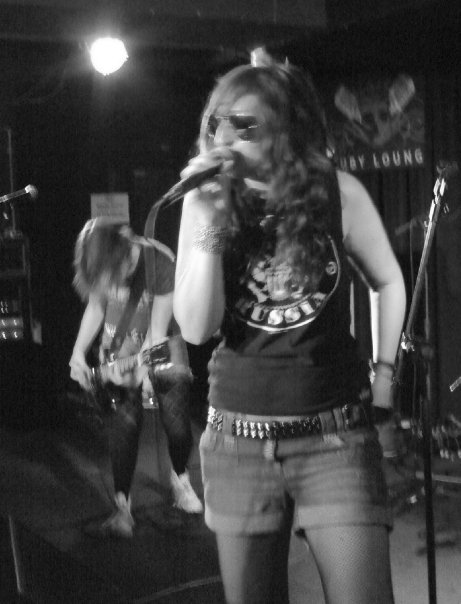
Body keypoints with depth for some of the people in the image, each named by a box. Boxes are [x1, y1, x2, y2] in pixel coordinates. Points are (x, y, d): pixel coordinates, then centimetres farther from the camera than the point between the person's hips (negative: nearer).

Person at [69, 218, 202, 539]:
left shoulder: (161, 264, -30)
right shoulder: (97, 266, -17)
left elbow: (158, 333, -25)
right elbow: (96, 308, 0)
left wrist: (141, 367, -32)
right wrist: (78, 353, -9)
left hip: (156, 351, -2)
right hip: (116, 354, 2)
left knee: (177, 424, -6)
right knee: (124, 424, -9)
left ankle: (180, 478, 26)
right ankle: (123, 507, 1)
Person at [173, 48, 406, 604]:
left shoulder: (338, 193, -5)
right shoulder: (206, 202, -1)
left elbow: (388, 281, 12)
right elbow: (196, 329, -8)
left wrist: (383, 374, 8)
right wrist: (209, 225, -16)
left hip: (336, 438, -1)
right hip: (237, 442, 2)